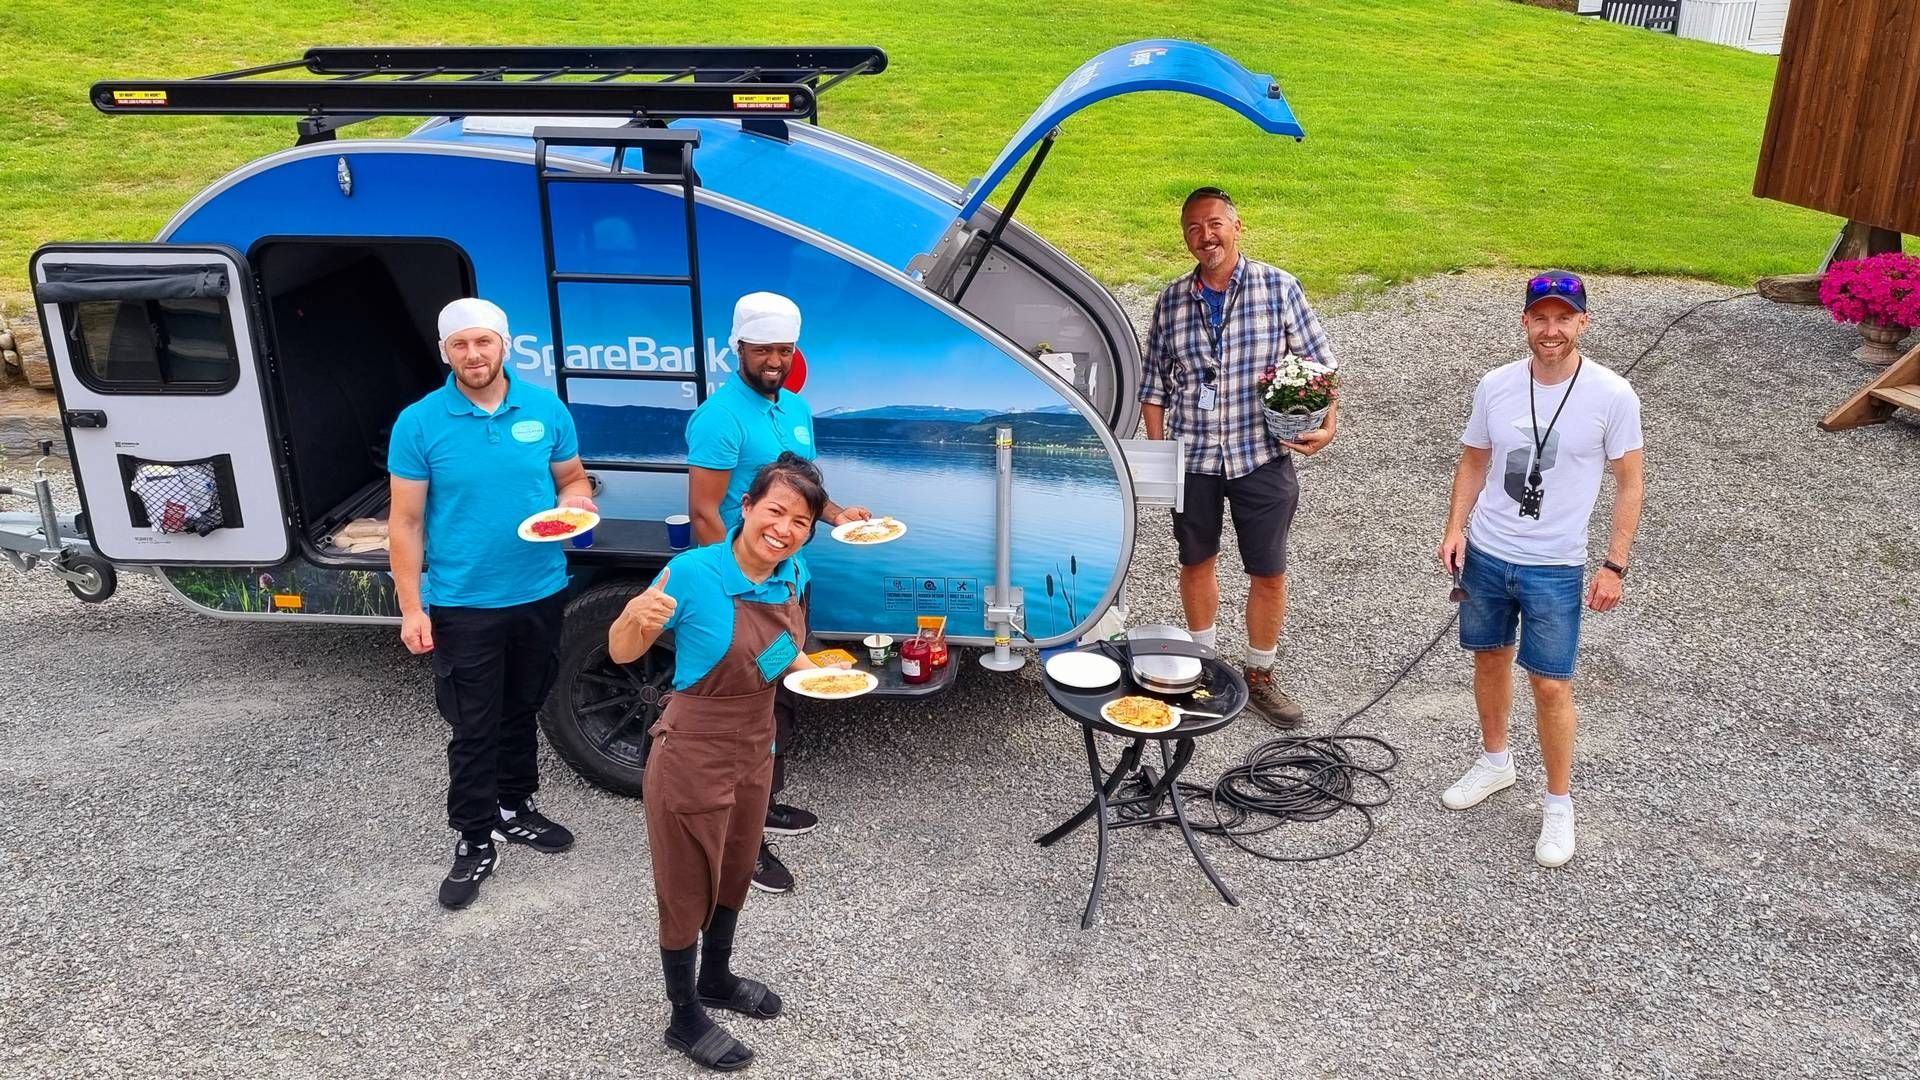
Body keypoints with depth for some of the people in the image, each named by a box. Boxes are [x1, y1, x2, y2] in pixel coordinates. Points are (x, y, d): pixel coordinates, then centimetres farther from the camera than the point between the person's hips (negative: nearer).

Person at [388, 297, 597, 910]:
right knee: (473, 728, 3)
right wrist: (411, 608, -10)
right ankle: (475, 841, 18)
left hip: (540, 594, 3)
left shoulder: (546, 409, -2)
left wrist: (572, 501, -15)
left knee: (522, 710, 19)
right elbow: (405, 523, -6)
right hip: (462, 604, -3)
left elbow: (573, 479, 10)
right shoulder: (419, 423, -9)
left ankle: (515, 809, 37)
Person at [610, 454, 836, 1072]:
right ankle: (685, 1018, 32)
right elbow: (622, 654, -15)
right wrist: (635, 616, -36)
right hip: (693, 756, -6)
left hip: (755, 750, 7)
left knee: (734, 874, 25)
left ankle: (716, 978, 50)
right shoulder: (691, 573, -24)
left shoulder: (793, 577, -6)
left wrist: (815, 672, -5)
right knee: (687, 887, 11)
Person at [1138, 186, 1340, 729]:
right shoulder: (1172, 301, 2)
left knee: (1269, 572, 6)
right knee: (1196, 562, 16)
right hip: (1192, 458, 2)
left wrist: (1328, 422, -14)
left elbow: (1320, 362, 0)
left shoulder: (1278, 287, -5)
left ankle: (1260, 677, 25)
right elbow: (1154, 384, 8)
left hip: (1262, 456, -2)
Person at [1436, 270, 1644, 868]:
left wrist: (1615, 565, -9)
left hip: (1555, 567, -3)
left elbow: (1628, 483, -6)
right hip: (1485, 553, 4)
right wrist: (1456, 528, -3)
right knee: (1490, 659, 18)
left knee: (1550, 685, 0)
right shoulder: (1495, 386, -5)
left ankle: (1559, 805, 18)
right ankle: (1495, 761, 41)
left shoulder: (1612, 396, -13)